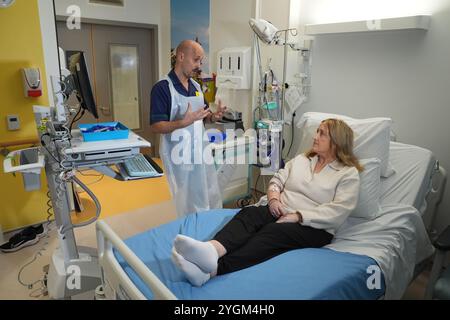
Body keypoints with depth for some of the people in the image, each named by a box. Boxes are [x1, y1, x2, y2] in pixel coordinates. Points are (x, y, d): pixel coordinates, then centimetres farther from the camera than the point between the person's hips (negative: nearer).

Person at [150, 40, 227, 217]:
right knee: (183, 204, 4)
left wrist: (214, 116, -5)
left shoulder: (196, 86, 10)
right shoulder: (162, 88, -13)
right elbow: (155, 126, -17)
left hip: (200, 153, 7)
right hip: (178, 156, -7)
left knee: (211, 199, 16)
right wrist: (184, 122, -31)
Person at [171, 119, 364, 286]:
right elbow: (277, 180, 17)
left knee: (272, 232, -34)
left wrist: (298, 216, -18)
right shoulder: (301, 159, 20)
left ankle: (212, 270, -55)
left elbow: (338, 212, -10)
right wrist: (273, 197, -6)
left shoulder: (349, 174, 2)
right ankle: (211, 250, -57)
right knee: (248, 214, -27)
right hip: (279, 211, 5)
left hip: (312, 226, -4)